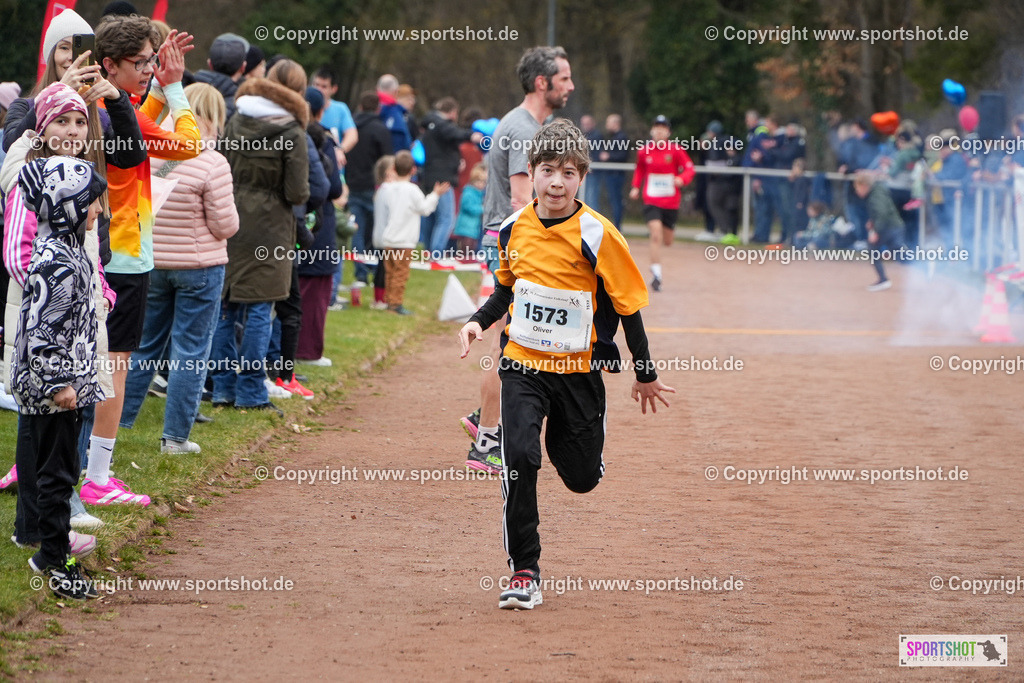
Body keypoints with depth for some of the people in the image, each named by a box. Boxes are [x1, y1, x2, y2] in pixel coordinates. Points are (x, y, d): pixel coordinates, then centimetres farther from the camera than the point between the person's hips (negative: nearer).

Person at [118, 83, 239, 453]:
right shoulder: (213, 163, -18)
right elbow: (225, 226, -14)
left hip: (149, 263, 5)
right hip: (200, 267, -4)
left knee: (143, 344, 16)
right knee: (190, 350, 5)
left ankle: (116, 422, 20)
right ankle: (175, 436, 7)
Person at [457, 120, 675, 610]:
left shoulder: (596, 235, -14)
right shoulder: (514, 228, -2)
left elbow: (627, 304, -5)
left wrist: (645, 373, 1)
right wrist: (480, 321, 0)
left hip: (579, 370, -1)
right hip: (523, 365, 2)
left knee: (582, 477, 7)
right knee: (519, 456, -19)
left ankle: (563, 435, 45)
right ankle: (524, 572, -9)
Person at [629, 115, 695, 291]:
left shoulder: (676, 150, -6)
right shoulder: (644, 151, -1)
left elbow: (689, 168, -6)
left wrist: (682, 179, -26)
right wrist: (636, 187, 6)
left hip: (671, 202, 1)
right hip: (651, 201, -1)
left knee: (667, 242, 12)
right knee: (656, 236, -19)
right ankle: (656, 274, -16)